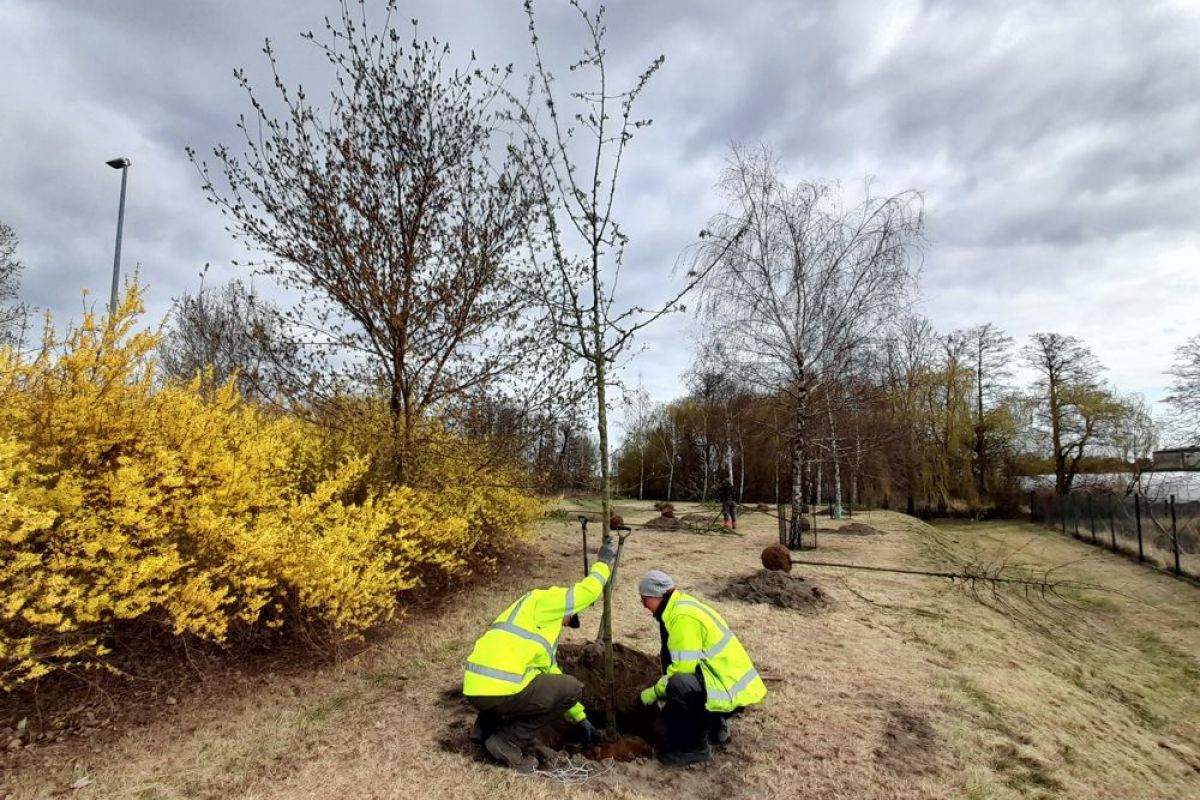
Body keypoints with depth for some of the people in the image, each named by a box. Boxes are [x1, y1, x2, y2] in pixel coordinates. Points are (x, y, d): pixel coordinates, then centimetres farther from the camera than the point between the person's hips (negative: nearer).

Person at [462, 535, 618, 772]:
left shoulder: (541, 629, 27)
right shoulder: (540, 601, 0)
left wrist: (580, 718, 37)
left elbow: (552, 673, 33)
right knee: (573, 688, 4)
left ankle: (486, 727, 22)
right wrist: (604, 560, 13)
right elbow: (587, 592, -4)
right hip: (498, 691, -10)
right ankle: (508, 743, 1)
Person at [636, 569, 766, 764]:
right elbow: (682, 663, 18)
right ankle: (715, 724, 27)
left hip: (731, 690, -10)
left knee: (679, 685, -35)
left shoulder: (683, 616, -23)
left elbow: (684, 668, -25)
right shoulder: (679, 608, 9)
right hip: (724, 680, 10)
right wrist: (660, 690, 18)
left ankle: (695, 746, -14)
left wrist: (655, 692, -11)